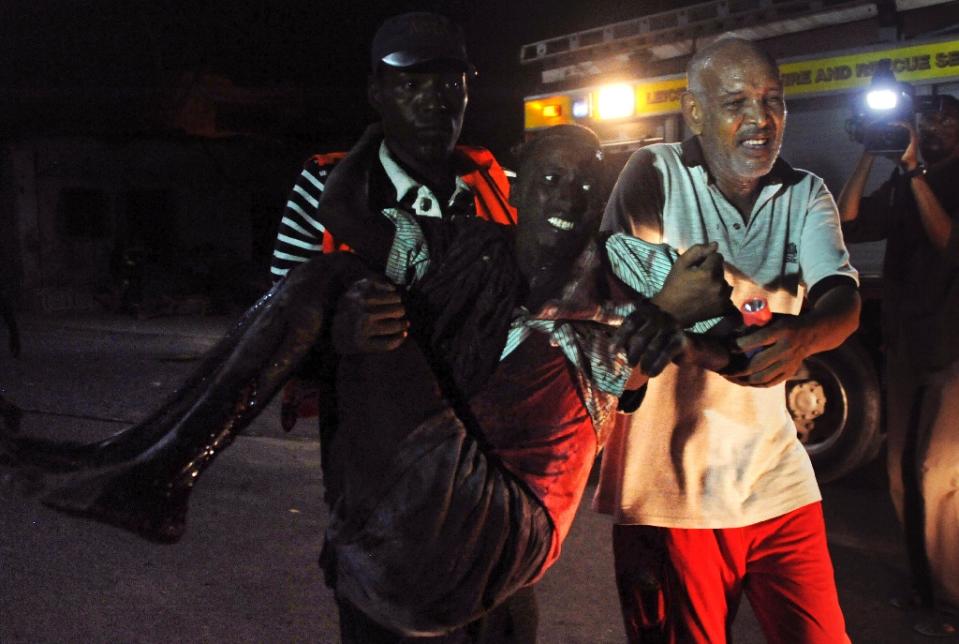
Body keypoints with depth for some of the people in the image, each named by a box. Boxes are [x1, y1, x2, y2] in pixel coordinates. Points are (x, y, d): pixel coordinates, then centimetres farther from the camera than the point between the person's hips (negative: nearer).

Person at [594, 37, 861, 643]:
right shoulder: (657, 173, -3)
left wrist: (802, 335, -32)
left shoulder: (807, 194, 8)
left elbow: (843, 297, -8)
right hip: (669, 483, -3)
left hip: (776, 478, 4)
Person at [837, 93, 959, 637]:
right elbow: (847, 224, -2)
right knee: (905, 472, 11)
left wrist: (914, 172, -19)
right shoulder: (903, 187, 11)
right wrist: (869, 160, -5)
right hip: (907, 346, 6)